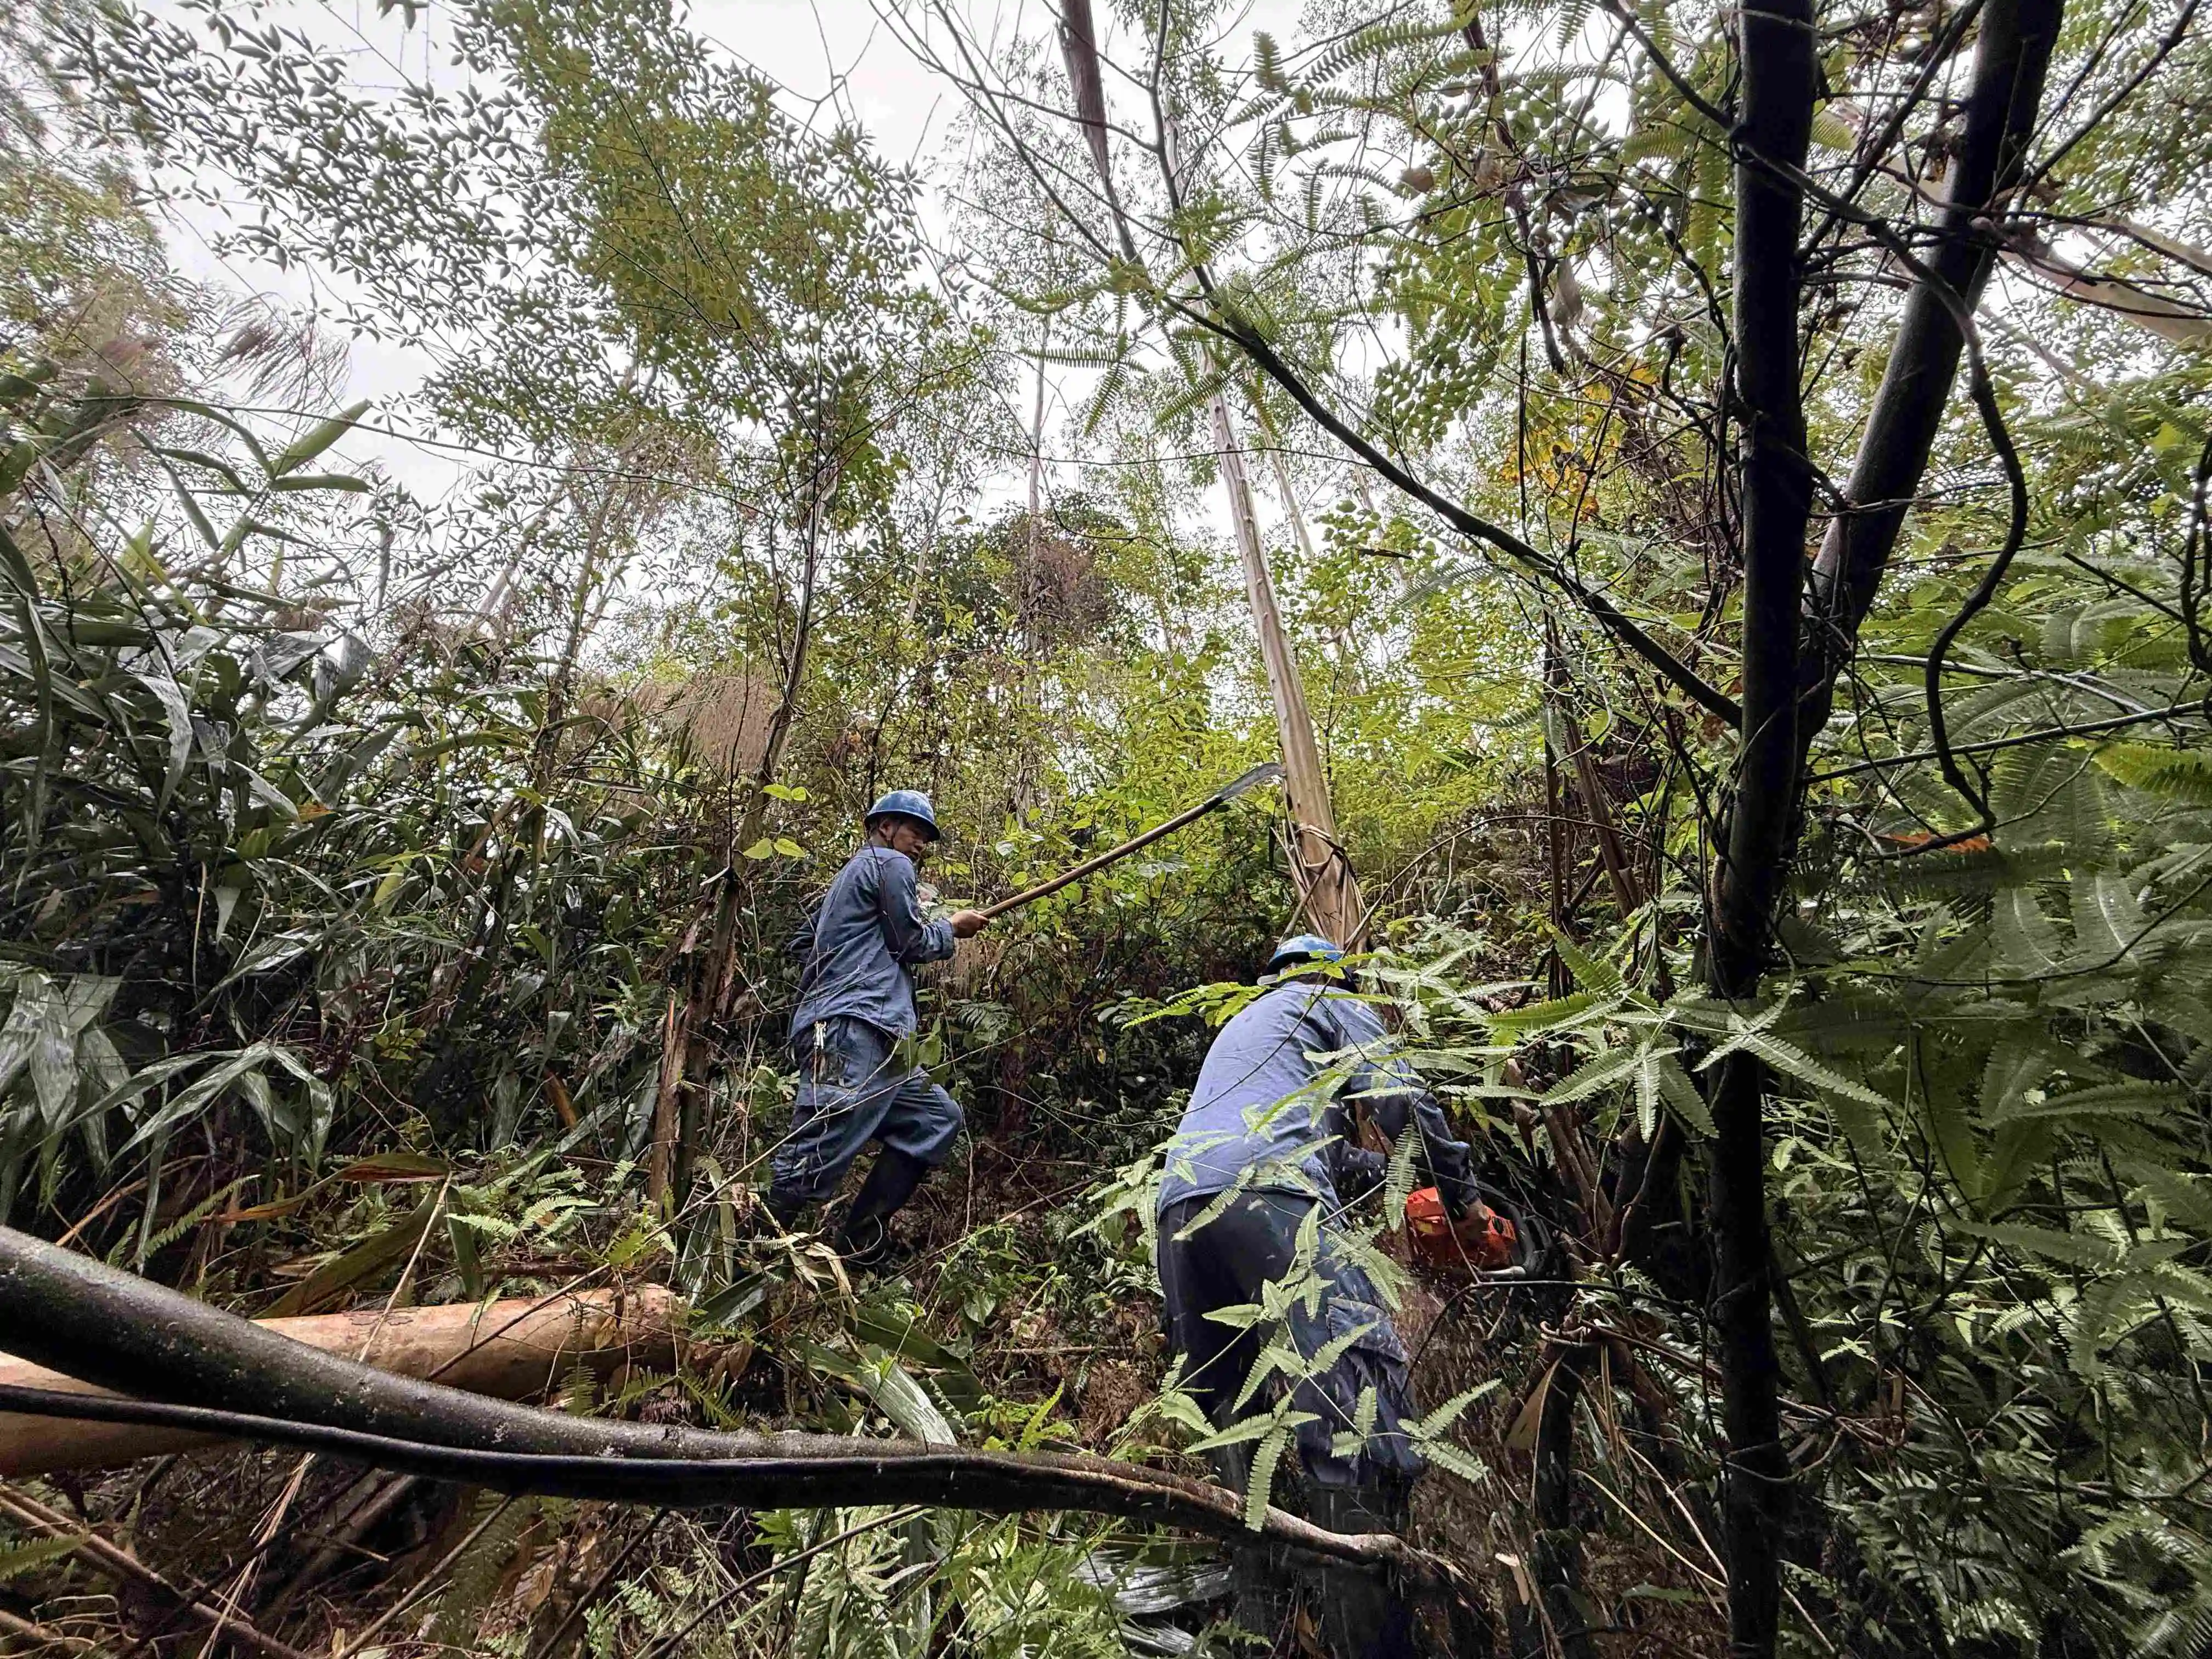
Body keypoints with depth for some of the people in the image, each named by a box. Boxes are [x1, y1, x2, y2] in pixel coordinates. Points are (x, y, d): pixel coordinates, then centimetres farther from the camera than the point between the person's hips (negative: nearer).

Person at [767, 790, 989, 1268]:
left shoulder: (853, 872, 29)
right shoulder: (890, 864, 1)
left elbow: (803, 941, 28)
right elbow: (911, 942, -4)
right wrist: (953, 928, 12)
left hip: (868, 1037, 11)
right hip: (852, 1031, -11)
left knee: (938, 1118, 11)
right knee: (812, 1165, -14)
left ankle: (860, 1242, 11)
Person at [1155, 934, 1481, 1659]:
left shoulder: (1238, 1029, 39)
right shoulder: (1328, 1002, 20)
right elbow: (1400, 1100, 7)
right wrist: (1463, 1195, 17)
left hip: (1180, 1210, 7)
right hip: (1266, 1197, -7)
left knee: (1236, 1418, 13)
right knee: (1355, 1397, -11)